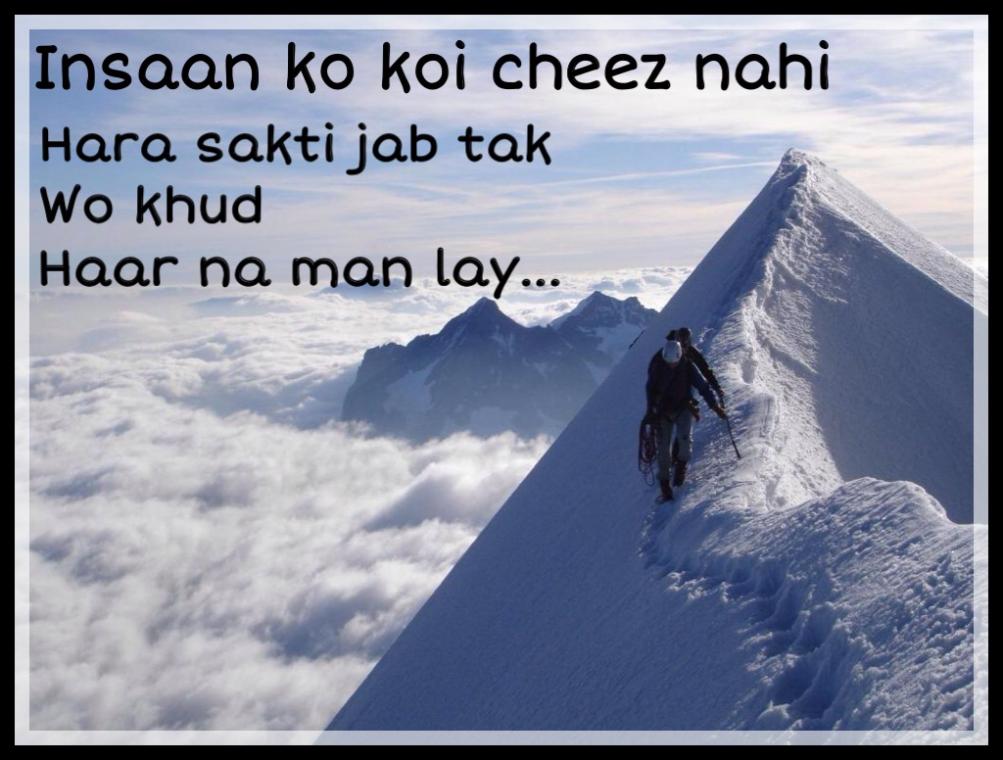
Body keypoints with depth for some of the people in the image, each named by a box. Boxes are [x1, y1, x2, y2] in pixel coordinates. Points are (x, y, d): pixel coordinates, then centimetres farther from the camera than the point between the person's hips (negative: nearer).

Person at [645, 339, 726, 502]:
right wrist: (651, 411, -4)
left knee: (684, 438, -24)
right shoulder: (657, 366, -12)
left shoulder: (687, 366, -14)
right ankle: (665, 485, 8)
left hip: (684, 408, -1)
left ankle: (681, 465, 6)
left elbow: (702, 386, -7)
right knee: (664, 448, -4)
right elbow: (650, 389, 2)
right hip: (663, 411, 1)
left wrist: (715, 406, -12)